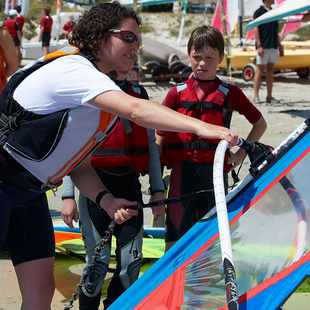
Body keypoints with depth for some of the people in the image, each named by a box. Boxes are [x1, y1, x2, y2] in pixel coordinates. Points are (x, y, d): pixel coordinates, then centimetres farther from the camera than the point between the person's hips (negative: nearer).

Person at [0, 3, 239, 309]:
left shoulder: (105, 101, 8)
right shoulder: (72, 68, -20)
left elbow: (80, 165, 7)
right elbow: (136, 110, -35)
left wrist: (106, 200, -10)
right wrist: (199, 126, -43)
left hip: (29, 192, 9)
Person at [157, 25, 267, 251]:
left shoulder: (229, 93, 6)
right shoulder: (177, 93, 7)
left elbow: (260, 124, 17)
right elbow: (160, 138, 10)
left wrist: (242, 152, 5)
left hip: (215, 170, 0)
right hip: (182, 170, 0)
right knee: (175, 236, -2)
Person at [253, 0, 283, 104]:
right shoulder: (259, 12, -5)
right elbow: (256, 30, -10)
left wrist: (279, 45, 15)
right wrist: (259, 46, -17)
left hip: (274, 46, 7)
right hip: (263, 47, -7)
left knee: (270, 70, 7)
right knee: (260, 70, -4)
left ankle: (269, 96, 10)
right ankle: (256, 96, 0)